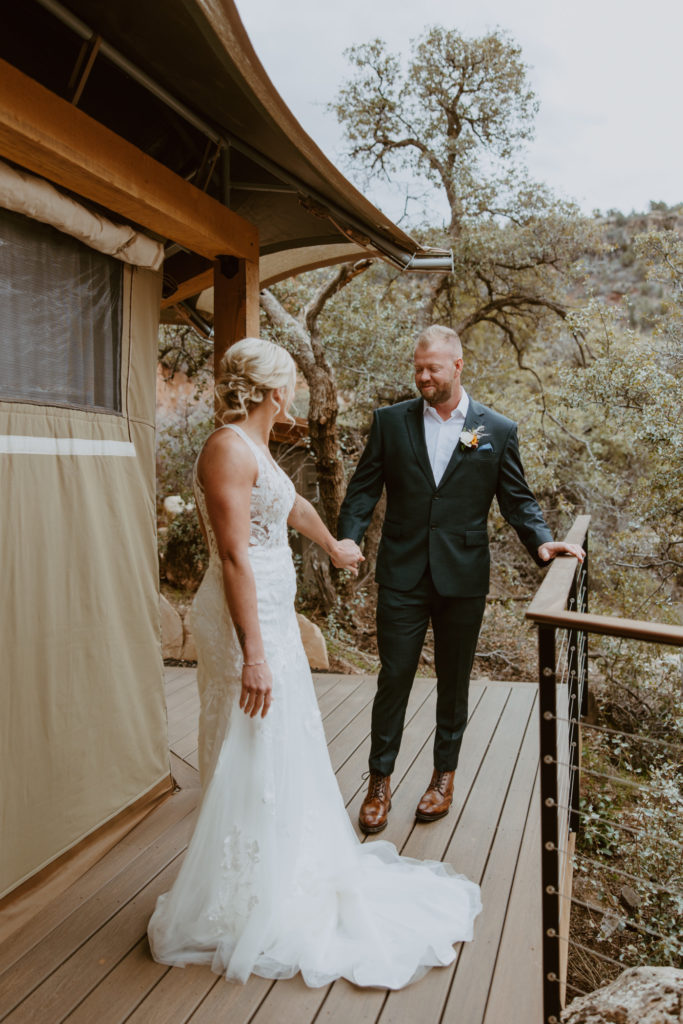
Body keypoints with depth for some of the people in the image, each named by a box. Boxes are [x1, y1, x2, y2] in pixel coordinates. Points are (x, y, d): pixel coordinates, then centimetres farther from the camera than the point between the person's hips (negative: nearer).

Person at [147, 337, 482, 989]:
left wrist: (333, 547, 45)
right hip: (246, 622, -10)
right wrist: (251, 655, -25)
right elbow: (233, 556, -24)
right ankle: (243, 910, 24)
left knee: (283, 752, 22)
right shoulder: (229, 448, -19)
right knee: (250, 761, 3)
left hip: (272, 613, 10)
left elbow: (291, 504, 29)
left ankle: (287, 873, 43)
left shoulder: (253, 448, 12)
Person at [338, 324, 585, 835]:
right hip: (402, 576, 0)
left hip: (463, 578, 0)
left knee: (454, 682, 14)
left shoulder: (498, 431, 1)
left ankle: (445, 775, 34)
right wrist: (348, 540, -12)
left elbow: (518, 499, 4)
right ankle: (380, 781, 23)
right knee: (393, 679, 5)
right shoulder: (391, 420, 2)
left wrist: (542, 540, -13)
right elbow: (364, 488, 2)